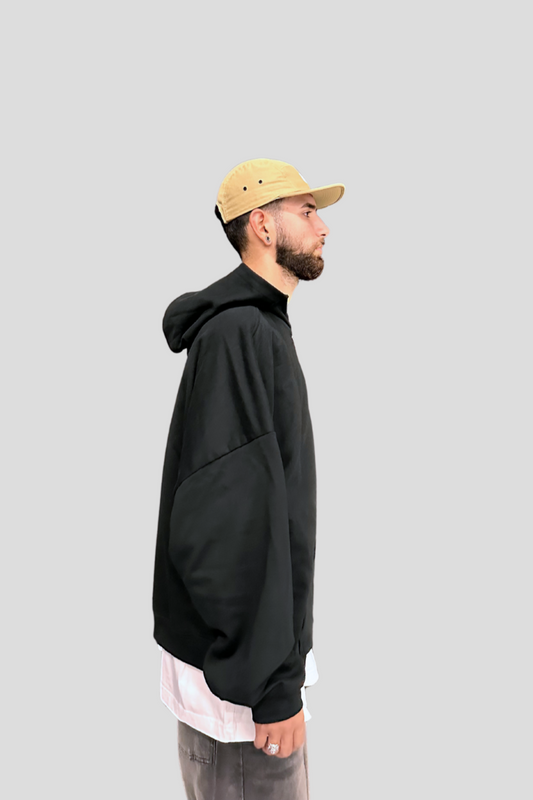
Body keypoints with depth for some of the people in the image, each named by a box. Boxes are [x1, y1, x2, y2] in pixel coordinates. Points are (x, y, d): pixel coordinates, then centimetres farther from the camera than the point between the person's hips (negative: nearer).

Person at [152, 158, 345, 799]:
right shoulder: (238, 331, -21)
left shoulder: (262, 327, 11)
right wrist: (274, 686, -21)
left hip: (262, 644, 9)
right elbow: (230, 522, -26)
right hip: (241, 675, -9)